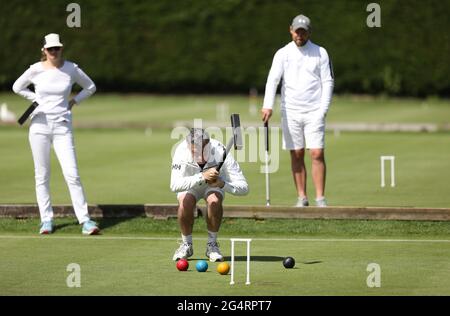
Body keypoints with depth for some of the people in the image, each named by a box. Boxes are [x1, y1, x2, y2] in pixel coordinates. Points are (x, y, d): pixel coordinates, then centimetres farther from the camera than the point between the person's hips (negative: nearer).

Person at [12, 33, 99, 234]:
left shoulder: (71, 69, 0)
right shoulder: (36, 70, -1)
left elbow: (90, 87, 15)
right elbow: (17, 87, 15)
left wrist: (74, 101, 5)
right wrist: (36, 99, 5)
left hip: (62, 127, -1)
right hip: (40, 125, 1)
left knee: (72, 174, -9)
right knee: (42, 175, 4)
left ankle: (85, 220, -8)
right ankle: (46, 219, 13)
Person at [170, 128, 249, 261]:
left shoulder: (221, 153, -35)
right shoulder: (181, 151, -35)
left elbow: (243, 188, -35)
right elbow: (174, 185, -48)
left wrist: (221, 184, -51)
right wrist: (202, 177, -57)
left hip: (214, 185, 0)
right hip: (190, 184, 0)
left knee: (214, 200, -32)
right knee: (185, 203, -30)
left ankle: (212, 245, -11)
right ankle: (186, 245, -5)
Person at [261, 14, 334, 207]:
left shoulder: (320, 53, 5)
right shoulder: (283, 54, 4)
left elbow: (328, 82, 4)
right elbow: (272, 80, -6)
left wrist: (323, 109, -6)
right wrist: (268, 105, -20)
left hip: (314, 111, -1)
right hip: (290, 111, 1)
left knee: (317, 154, -9)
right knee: (297, 155, 3)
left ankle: (320, 198, -5)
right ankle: (302, 197, 10)